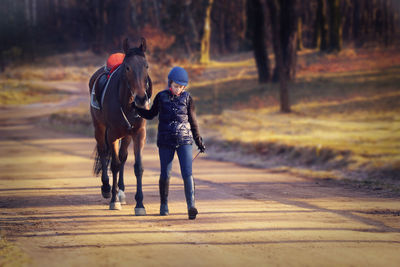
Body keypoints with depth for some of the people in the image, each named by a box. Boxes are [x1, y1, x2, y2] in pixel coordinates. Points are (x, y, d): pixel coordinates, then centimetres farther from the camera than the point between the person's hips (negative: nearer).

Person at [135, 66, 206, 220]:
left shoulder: (187, 98, 2)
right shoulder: (161, 97, 1)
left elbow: (192, 121, 10)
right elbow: (150, 115, 14)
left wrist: (199, 141, 13)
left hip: (184, 140, -1)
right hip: (165, 141, 1)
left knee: (187, 173, -12)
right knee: (165, 174, 5)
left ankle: (191, 206, -15)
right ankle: (164, 205, 22)